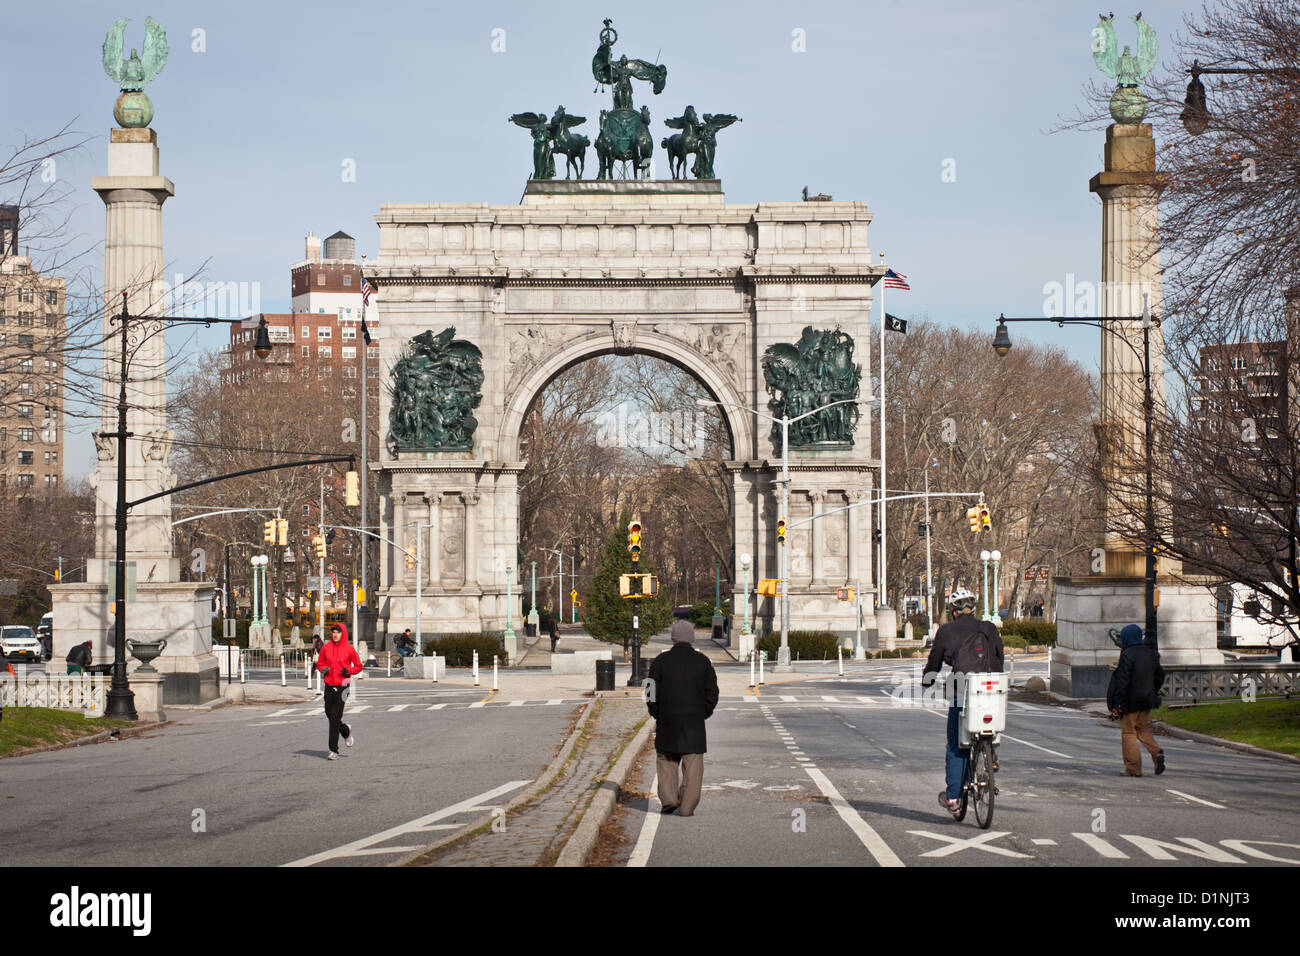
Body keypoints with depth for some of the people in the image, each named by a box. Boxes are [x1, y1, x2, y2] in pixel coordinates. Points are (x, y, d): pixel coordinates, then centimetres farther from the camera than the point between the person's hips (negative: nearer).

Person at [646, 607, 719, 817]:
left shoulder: (661, 661, -2)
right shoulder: (702, 661, 0)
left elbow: (652, 691, -2)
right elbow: (712, 692, 1)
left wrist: (657, 715, 9)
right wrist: (703, 713, 12)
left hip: (667, 721, 0)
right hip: (694, 724, 0)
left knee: (666, 761, 15)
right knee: (692, 765, 4)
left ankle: (668, 798, 3)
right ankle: (687, 806, 0)